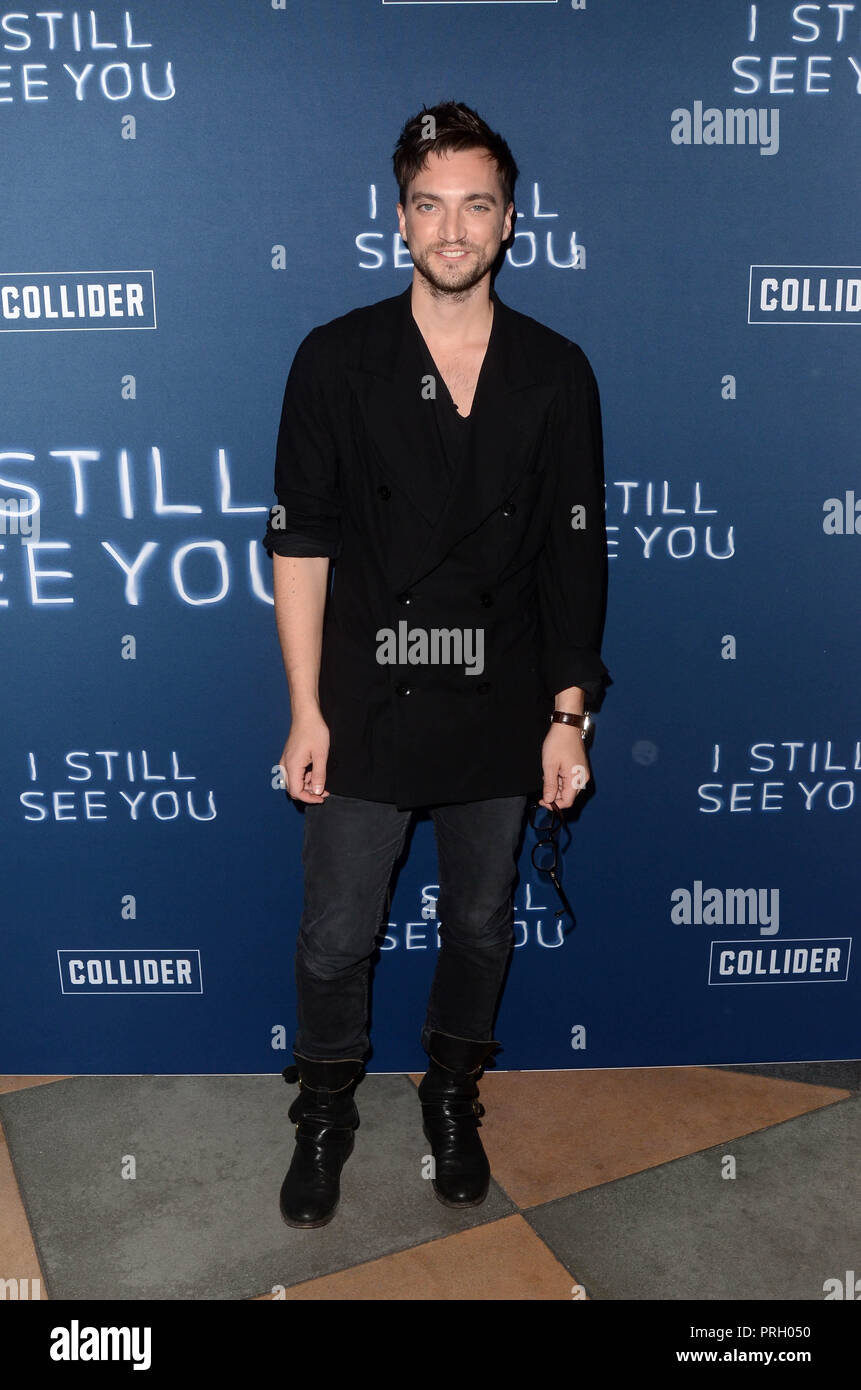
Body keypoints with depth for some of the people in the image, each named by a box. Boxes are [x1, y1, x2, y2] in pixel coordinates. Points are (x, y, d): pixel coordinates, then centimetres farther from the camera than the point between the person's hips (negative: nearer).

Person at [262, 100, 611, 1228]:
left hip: (502, 711, 2)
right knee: (336, 938, 9)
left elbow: (577, 552, 2)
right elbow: (299, 541, -3)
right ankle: (326, 1113, 36)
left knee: (481, 925, 17)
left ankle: (453, 1094, 43)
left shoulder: (557, 373, 0)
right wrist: (306, 710, -6)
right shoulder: (337, 359, -3)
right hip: (364, 707, -1)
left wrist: (568, 713, -2)